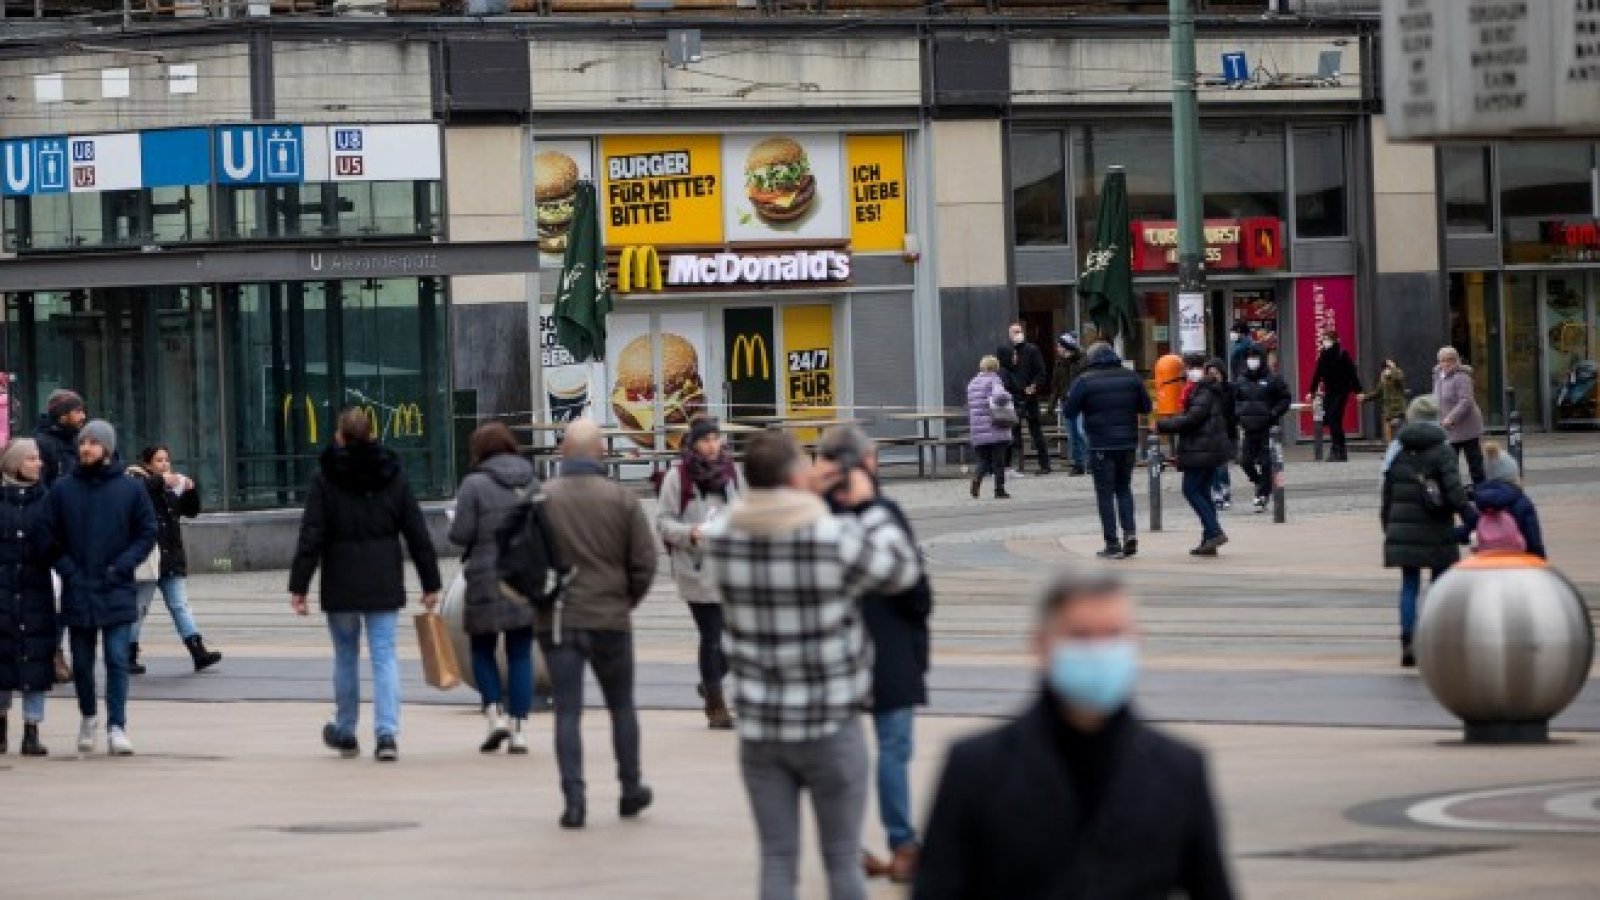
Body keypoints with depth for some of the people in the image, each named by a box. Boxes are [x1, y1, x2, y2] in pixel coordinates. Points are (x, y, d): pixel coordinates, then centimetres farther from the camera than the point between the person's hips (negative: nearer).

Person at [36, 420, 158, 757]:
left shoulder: (130, 490, 0)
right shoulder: (63, 490, 2)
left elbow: (148, 532, 3)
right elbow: (46, 533, 5)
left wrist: (122, 565, -8)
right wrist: (66, 567, -6)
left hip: (117, 593, -2)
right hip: (77, 593, 2)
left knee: (117, 660, -8)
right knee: (82, 663, 10)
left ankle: (117, 726, -6)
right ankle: (88, 718, 30)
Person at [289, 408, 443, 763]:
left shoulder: (324, 478, -5)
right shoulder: (392, 475, 3)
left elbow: (311, 536, -9)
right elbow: (417, 534, 4)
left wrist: (298, 586, -6)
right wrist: (430, 583, 10)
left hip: (340, 586, -1)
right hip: (384, 584, 1)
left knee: (345, 656, 13)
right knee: (384, 656, 0)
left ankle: (345, 732, 26)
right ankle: (387, 733, -12)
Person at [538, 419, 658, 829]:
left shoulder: (540, 499, -5)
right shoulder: (622, 499, -5)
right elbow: (645, 561, -4)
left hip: (555, 621, 0)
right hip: (610, 619, 0)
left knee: (567, 711, 3)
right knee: (621, 706, 16)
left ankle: (574, 799, -5)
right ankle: (631, 790, 26)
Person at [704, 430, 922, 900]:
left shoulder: (722, 536, -8)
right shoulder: (837, 538, -18)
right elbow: (904, 569, -1)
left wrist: (801, 495, 11)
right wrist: (868, 506, 8)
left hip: (759, 726, 3)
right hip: (829, 727, -3)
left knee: (777, 860, 8)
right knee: (842, 860, 9)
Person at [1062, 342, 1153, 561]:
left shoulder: (1085, 381, -9)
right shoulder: (1131, 377, 2)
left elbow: (1069, 411, -7)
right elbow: (1146, 407, 7)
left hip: (1101, 445, -4)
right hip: (1127, 443, 4)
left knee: (1105, 493, 3)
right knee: (1124, 488, 19)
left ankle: (1113, 544, 0)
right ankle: (1130, 530, 0)